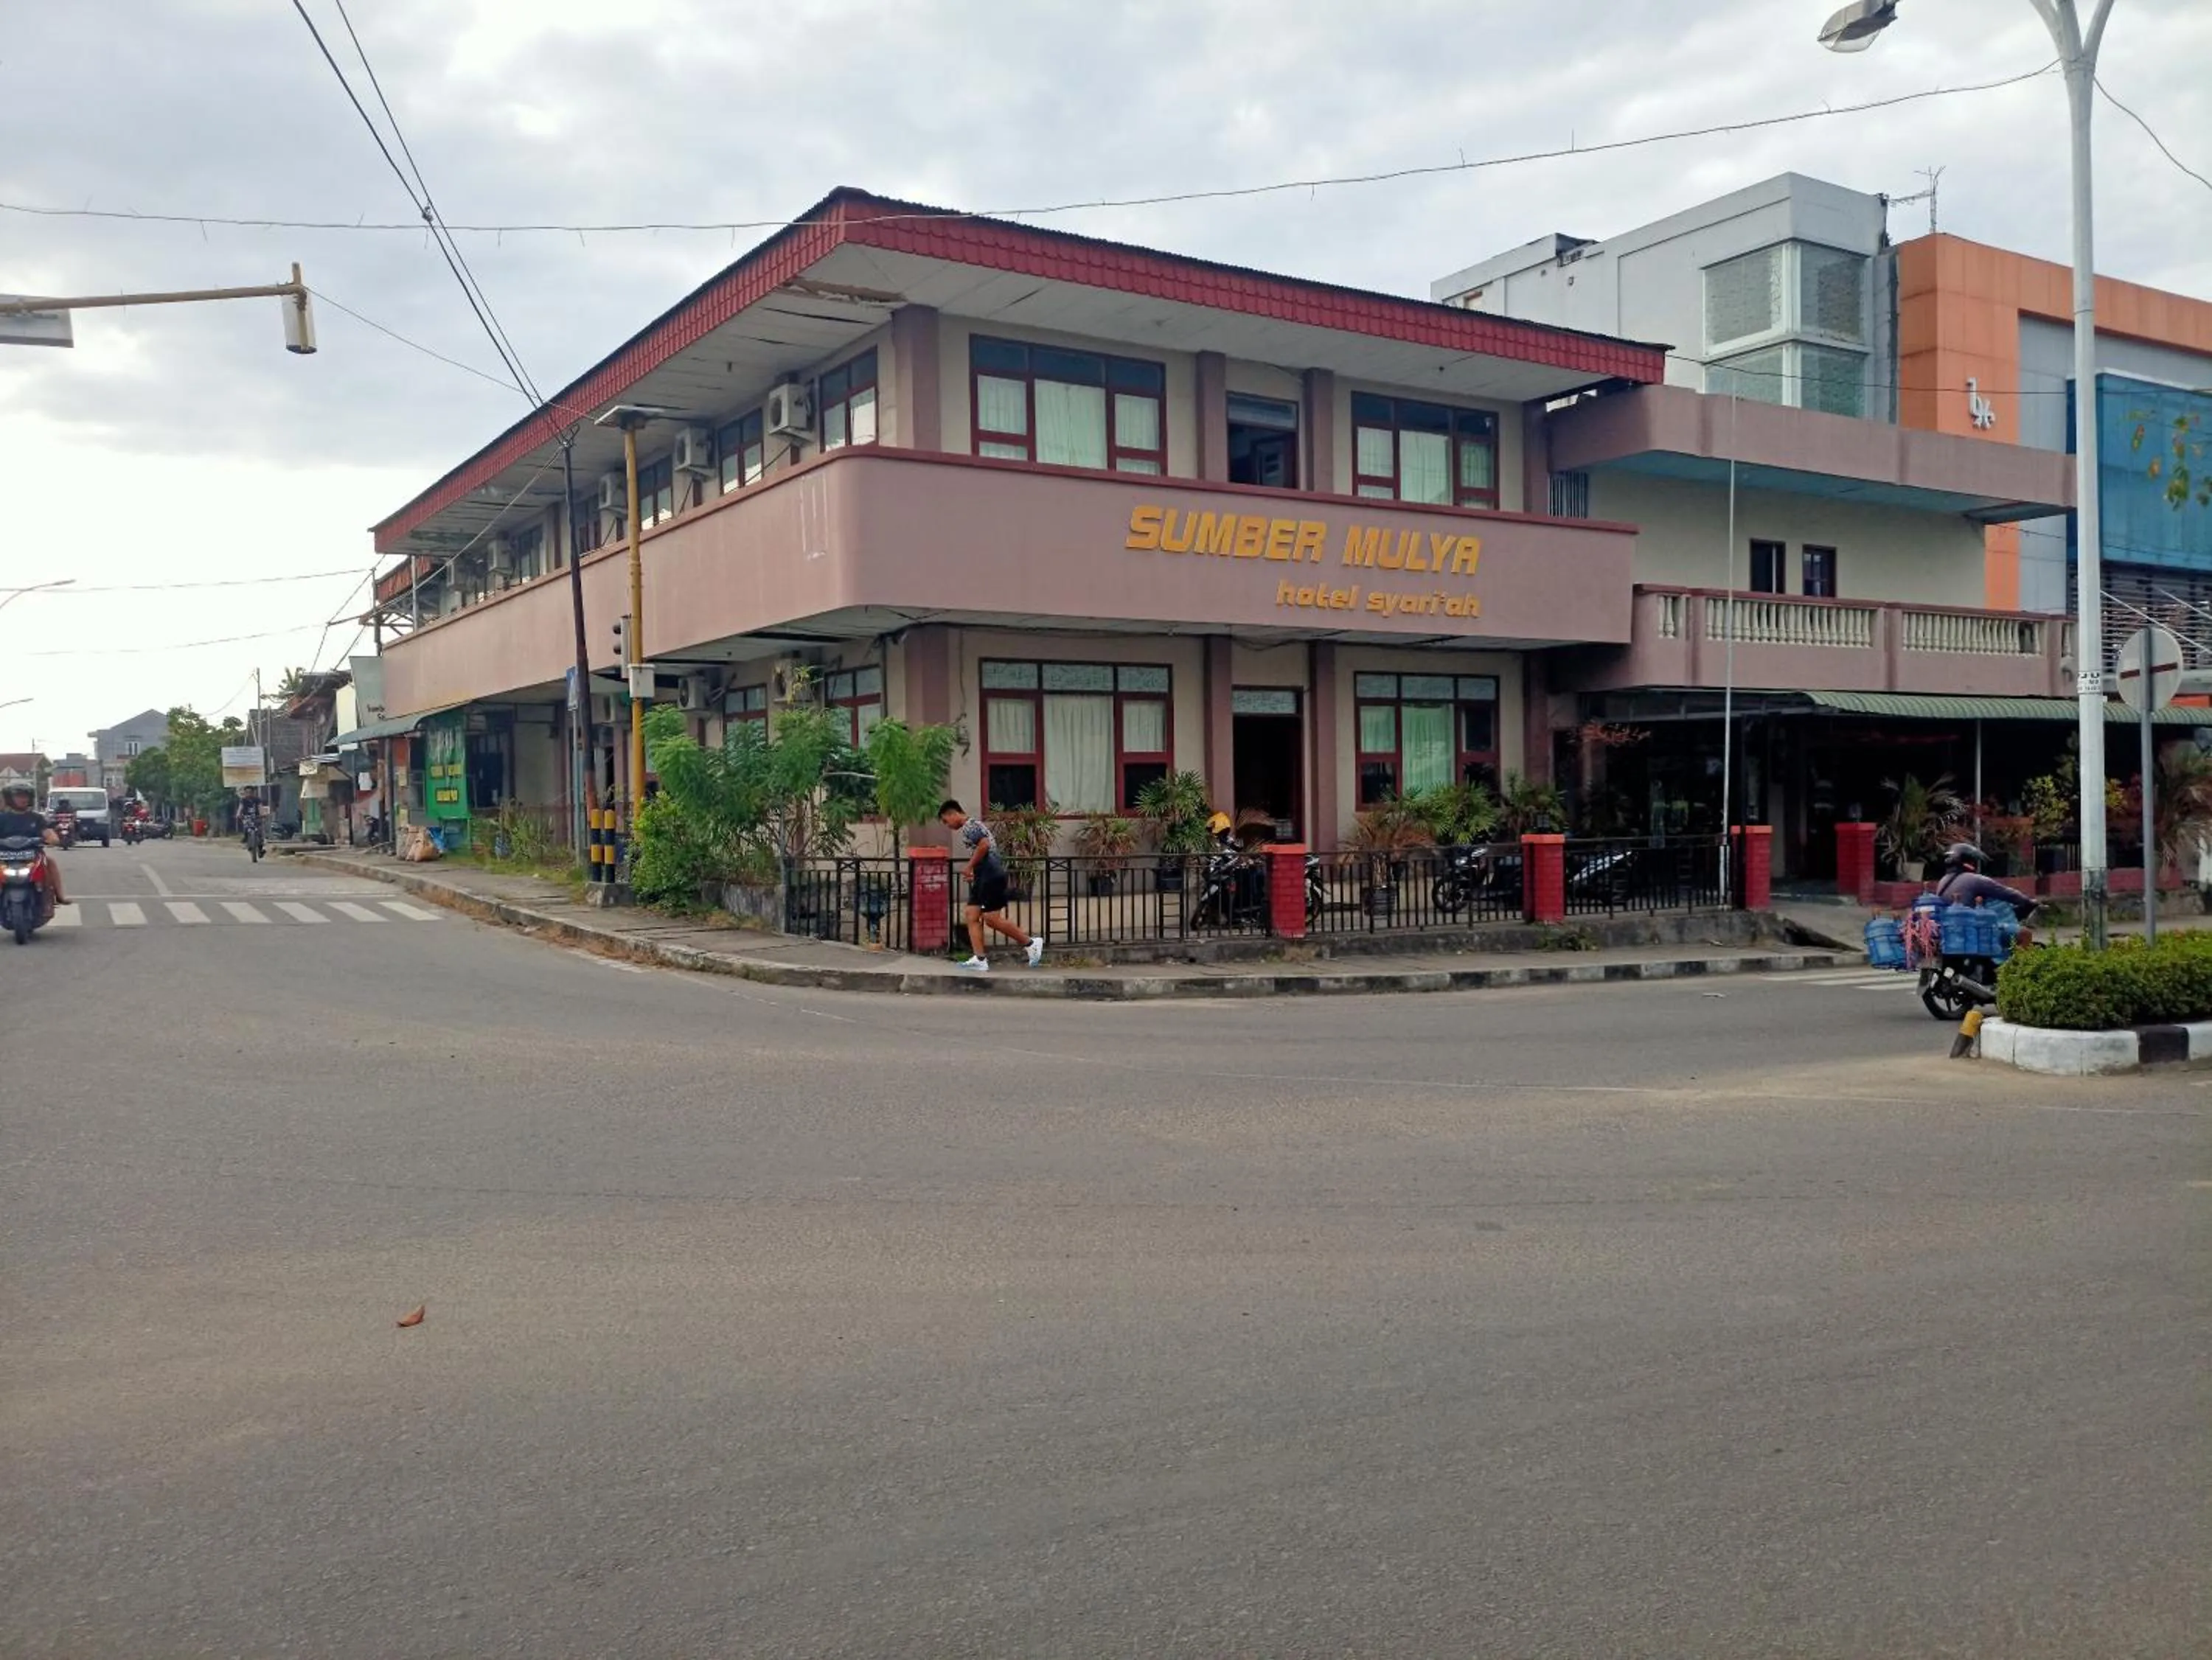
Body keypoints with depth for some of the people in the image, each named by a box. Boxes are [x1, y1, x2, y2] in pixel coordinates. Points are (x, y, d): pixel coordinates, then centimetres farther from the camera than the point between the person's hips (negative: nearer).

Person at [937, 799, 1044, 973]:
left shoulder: (970, 825, -9)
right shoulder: (969, 828, 22)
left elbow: (984, 844, -24)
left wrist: (969, 867, -15)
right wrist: (973, 873, 14)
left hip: (991, 876, -11)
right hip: (982, 878, 11)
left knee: (991, 919, -10)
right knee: (972, 916, 3)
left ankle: (1031, 943, 1)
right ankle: (979, 960, -2)